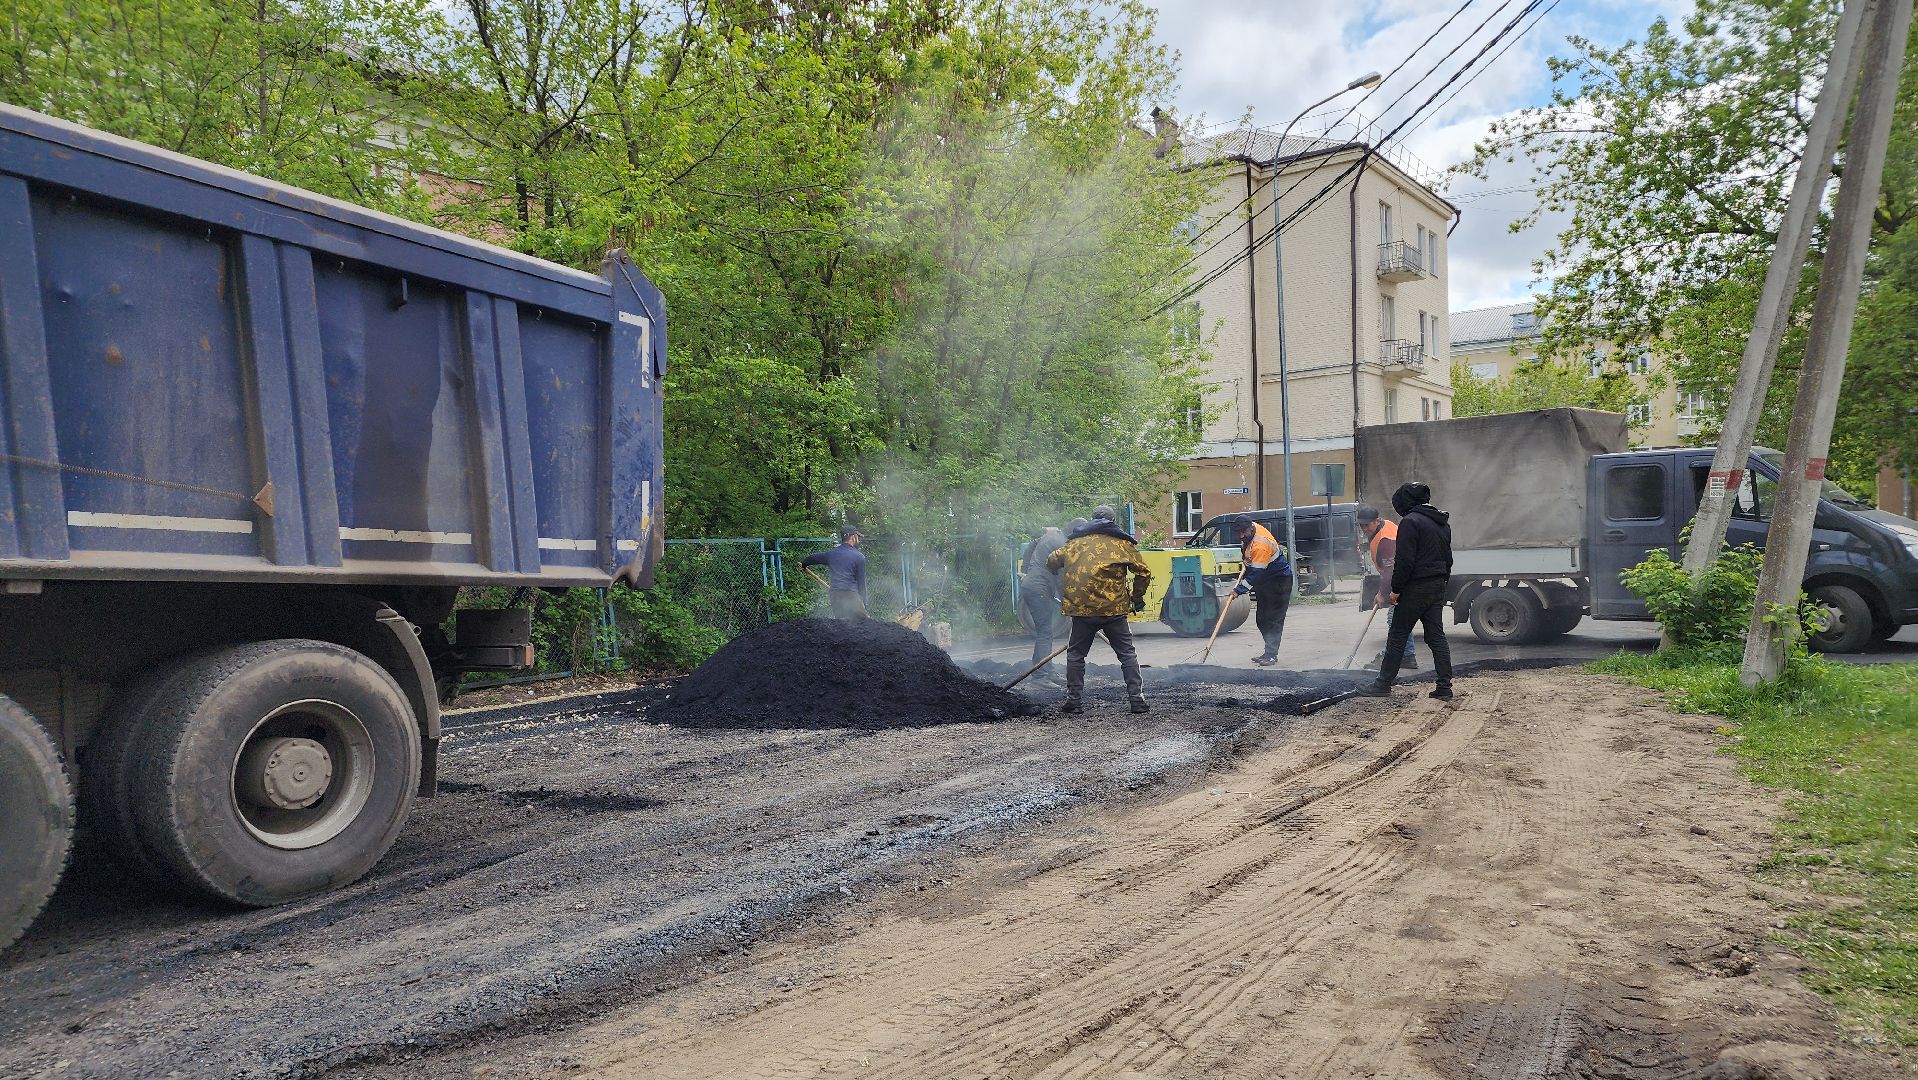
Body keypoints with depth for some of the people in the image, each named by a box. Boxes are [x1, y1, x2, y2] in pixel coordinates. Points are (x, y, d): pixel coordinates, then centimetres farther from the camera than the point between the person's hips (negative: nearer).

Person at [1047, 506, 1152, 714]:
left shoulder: (1075, 542, 12)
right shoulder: (1122, 543, 8)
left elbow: (1051, 562, 15)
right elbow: (1143, 572, 5)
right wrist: (1137, 599, 18)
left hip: (1082, 609, 1)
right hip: (1114, 608, -1)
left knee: (1075, 654, 14)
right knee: (1127, 654, 9)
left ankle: (1073, 700, 12)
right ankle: (1137, 699, 5)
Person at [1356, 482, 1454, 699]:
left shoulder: (1411, 522, -14)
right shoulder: (1442, 522, 15)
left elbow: (1405, 560, -19)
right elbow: (1448, 557, 20)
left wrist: (1396, 589, -13)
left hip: (1415, 588, -8)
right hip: (1438, 587, 8)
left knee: (1397, 636, 0)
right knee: (1436, 636, 9)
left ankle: (1384, 683, 5)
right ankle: (1444, 687, 6)